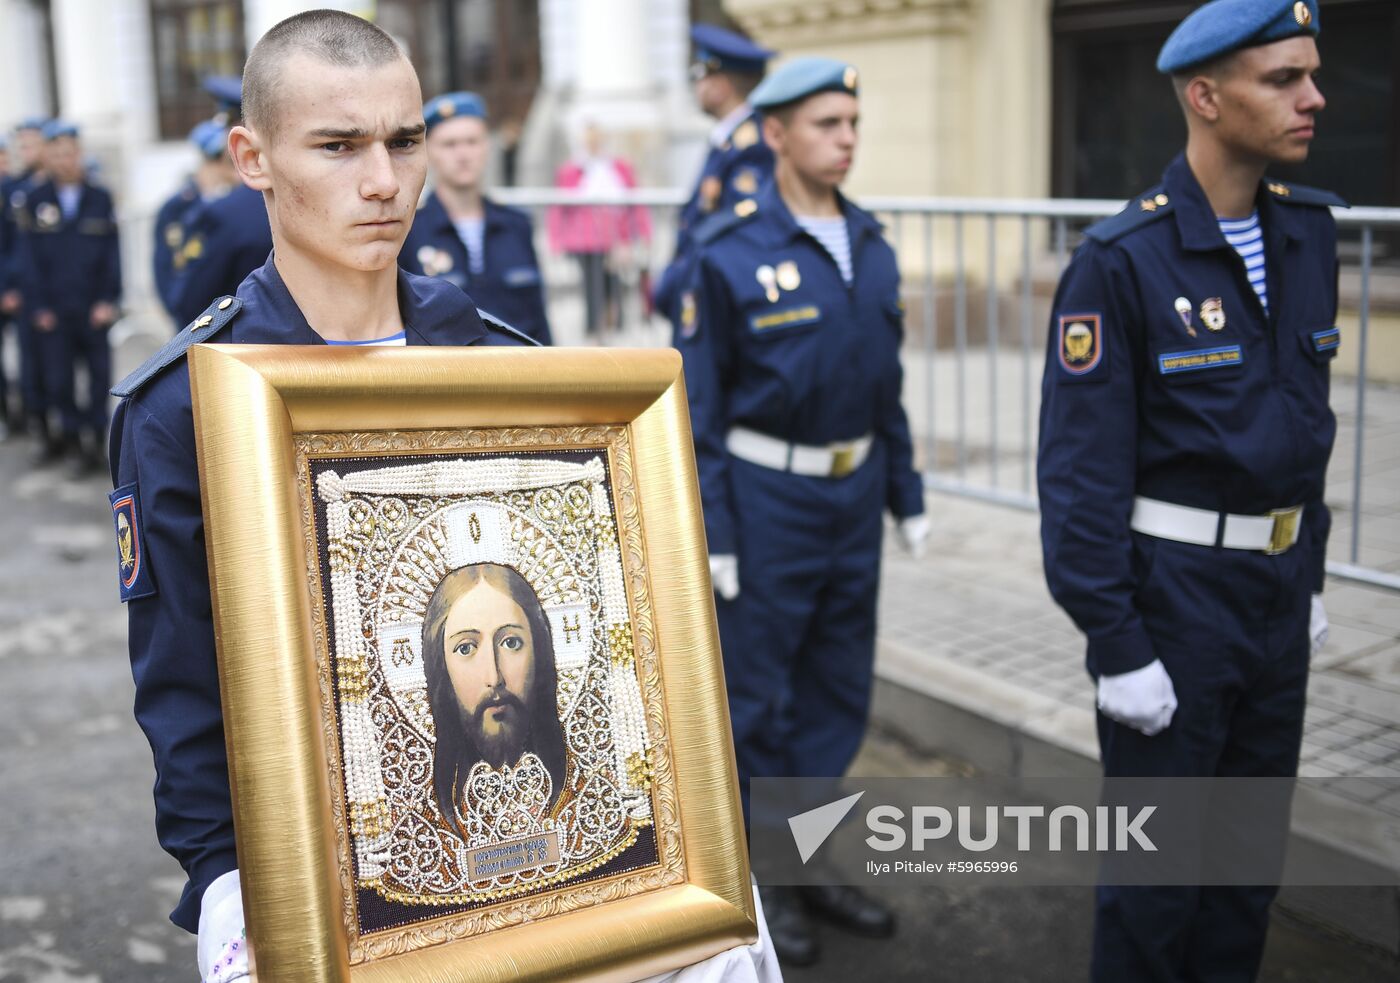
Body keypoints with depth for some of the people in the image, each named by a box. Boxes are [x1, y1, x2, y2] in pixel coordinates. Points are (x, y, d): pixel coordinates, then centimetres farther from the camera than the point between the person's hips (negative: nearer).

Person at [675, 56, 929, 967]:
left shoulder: (872, 246, 6)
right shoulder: (731, 252, -11)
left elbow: (887, 382, 13)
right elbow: (698, 404, -10)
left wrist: (907, 494, 12)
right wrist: (711, 531, -13)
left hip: (855, 495, 6)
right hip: (766, 495, -6)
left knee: (840, 692, 14)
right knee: (757, 698, 6)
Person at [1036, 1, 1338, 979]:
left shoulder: (1308, 232, 5)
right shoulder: (1120, 262, -16)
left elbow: (1307, 418, 14)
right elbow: (1081, 469, -16)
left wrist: (1310, 578, 14)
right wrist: (1116, 645, -16)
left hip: (1279, 594, 7)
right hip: (1172, 594, -6)